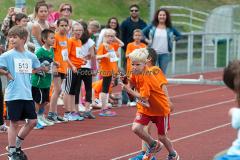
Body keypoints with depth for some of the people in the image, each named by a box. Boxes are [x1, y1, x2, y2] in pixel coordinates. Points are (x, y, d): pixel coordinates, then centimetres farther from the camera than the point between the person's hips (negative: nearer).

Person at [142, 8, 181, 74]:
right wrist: (146, 40, -1)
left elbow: (179, 35, 15)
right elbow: (142, 33, 8)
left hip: (165, 54, 1)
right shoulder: (152, 26, 2)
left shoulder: (170, 28, 5)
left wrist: (173, 40, 5)